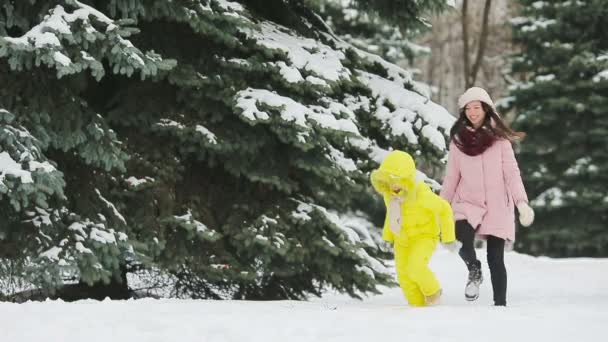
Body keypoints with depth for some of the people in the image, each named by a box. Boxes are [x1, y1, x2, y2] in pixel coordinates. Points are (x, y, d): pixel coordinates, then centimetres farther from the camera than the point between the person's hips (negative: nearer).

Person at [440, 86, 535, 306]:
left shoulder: (499, 139, -1)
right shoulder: (458, 140, 5)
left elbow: (511, 172, -5)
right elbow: (451, 177, 11)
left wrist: (522, 202, -18)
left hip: (497, 206, -1)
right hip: (467, 203, 1)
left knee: (495, 260, -2)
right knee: (462, 239, -27)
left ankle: (500, 305, 10)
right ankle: (474, 271, 4)